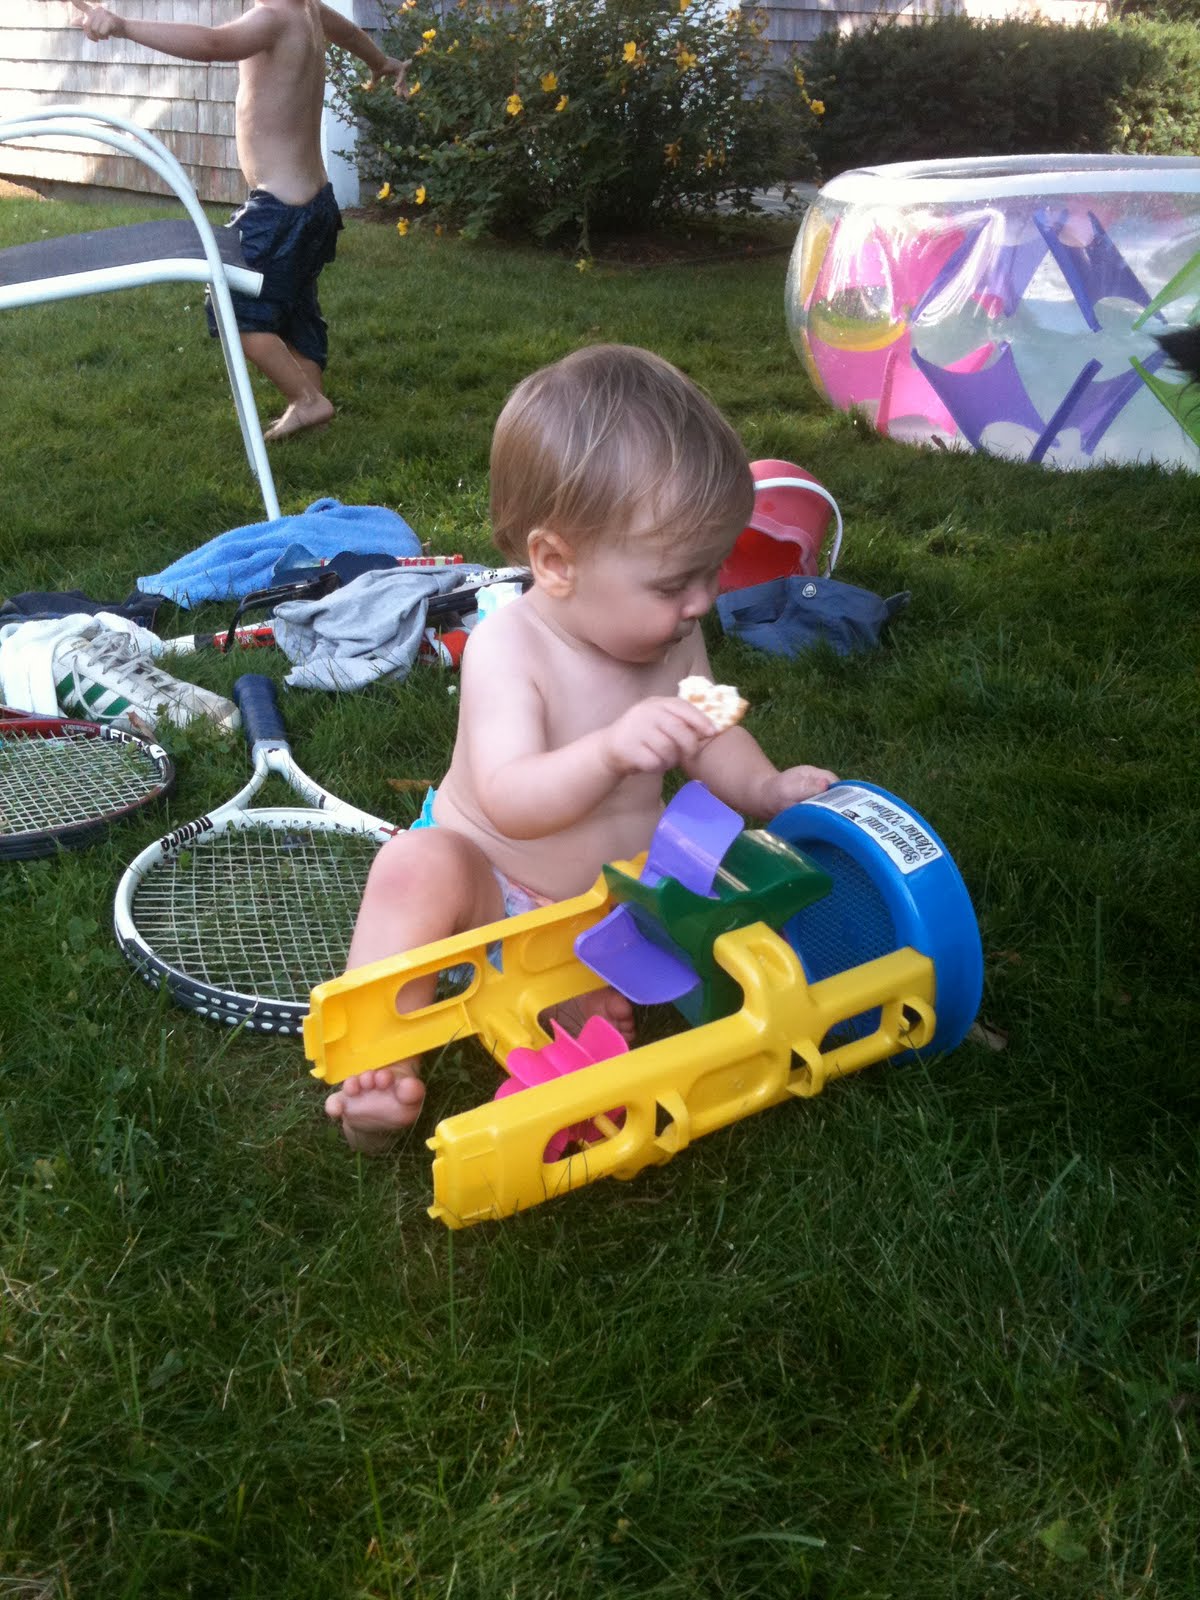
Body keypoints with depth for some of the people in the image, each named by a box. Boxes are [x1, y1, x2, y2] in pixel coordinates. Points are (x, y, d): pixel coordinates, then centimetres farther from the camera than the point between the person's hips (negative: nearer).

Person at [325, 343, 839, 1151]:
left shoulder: (671, 639, -6)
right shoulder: (509, 647, -26)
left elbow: (706, 736, 12)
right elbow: (511, 802, -38)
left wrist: (764, 787, -7)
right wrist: (612, 751, -55)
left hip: (618, 891, 6)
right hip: (492, 887, -6)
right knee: (417, 866, -34)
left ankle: (592, 1000, -20)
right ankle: (382, 1067, -29)